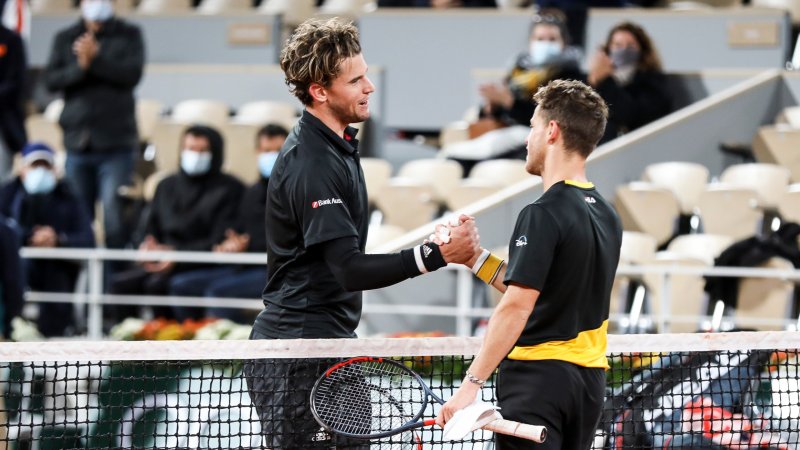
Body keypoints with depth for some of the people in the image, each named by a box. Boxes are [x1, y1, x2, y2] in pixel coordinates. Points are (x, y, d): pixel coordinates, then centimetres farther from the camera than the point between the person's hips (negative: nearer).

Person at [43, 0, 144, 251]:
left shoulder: (129, 35, 6)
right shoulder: (65, 39, 11)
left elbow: (132, 74, -8)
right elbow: (51, 79, 1)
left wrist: (95, 58, -15)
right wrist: (80, 66, -15)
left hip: (116, 143, -3)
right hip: (78, 140, 3)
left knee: (115, 214, -10)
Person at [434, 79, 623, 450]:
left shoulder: (543, 215, -14)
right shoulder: (606, 216, 12)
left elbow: (516, 308, -21)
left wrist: (471, 384, -21)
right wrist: (474, 258, 17)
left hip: (538, 376, -8)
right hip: (589, 378, 8)